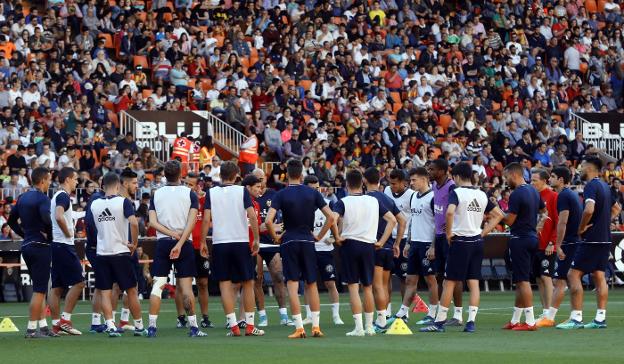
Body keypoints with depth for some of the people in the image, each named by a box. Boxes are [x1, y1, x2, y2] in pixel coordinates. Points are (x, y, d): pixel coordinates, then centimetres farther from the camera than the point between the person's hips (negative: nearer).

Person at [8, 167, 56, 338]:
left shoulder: (23, 198, 12)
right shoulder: (42, 198, -14)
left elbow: (11, 220, 17)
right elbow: (46, 219, -31)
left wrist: (25, 234, 14)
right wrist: (49, 234, -13)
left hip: (27, 245, 9)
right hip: (40, 246, -9)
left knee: (39, 288, 16)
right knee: (39, 290, -3)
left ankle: (43, 326, 18)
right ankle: (31, 329, -3)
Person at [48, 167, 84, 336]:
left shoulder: (57, 196, 19)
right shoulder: (63, 196, -12)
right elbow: (59, 217, -29)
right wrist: (68, 233, -15)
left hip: (56, 245, 10)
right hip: (64, 245, -10)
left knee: (57, 287, 7)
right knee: (78, 282, -8)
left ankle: (56, 324, 6)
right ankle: (65, 320, -10)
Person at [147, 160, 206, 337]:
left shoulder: (156, 194, 6)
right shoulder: (189, 193, 0)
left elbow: (152, 221, -3)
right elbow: (191, 221, -10)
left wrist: (173, 234, -8)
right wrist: (180, 244, -14)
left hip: (162, 243, 1)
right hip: (184, 243, -1)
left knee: (157, 285, 2)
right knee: (186, 286, 1)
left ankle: (152, 326, -4)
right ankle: (193, 327, 0)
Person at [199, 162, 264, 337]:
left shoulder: (211, 193, 2)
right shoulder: (242, 191, -1)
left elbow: (206, 219, -3)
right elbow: (252, 216, -8)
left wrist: (203, 242, 5)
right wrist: (256, 240, -1)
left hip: (219, 243, 1)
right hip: (241, 242, -1)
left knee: (225, 284, 3)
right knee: (248, 283, 9)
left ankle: (233, 326, -3)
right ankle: (250, 326, 7)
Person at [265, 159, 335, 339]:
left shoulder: (281, 194, -6)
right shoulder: (313, 193, 1)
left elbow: (268, 221, -17)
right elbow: (331, 217, -2)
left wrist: (275, 237, -1)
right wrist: (319, 236, 7)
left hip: (289, 242, -2)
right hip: (308, 241, 2)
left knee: (292, 285, -1)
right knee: (312, 284, 11)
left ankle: (299, 327, -6)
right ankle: (316, 326, 8)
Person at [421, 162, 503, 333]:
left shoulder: (456, 192, -9)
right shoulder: (482, 195, 10)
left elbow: (450, 212, -27)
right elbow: (498, 215, 17)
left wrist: (449, 233, -14)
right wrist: (483, 232, 14)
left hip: (460, 241, -5)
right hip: (477, 242, 5)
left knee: (449, 282, 0)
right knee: (474, 282, 6)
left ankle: (439, 322, 3)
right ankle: (471, 321, 1)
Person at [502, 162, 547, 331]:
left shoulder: (516, 194, -16)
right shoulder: (534, 191, 11)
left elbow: (509, 220, -16)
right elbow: (544, 212, 21)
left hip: (520, 239, -9)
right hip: (532, 238, 9)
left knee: (523, 281, -8)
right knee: (521, 281, 14)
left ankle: (530, 321, -10)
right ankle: (515, 320, 20)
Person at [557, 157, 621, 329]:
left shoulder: (591, 186, -14)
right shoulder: (605, 186, 14)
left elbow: (589, 210, -29)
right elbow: (616, 208, 28)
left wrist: (581, 228, -15)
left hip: (591, 239, -9)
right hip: (605, 238, 9)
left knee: (573, 275, -6)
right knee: (599, 277, 9)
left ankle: (576, 319, -11)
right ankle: (600, 319, 8)